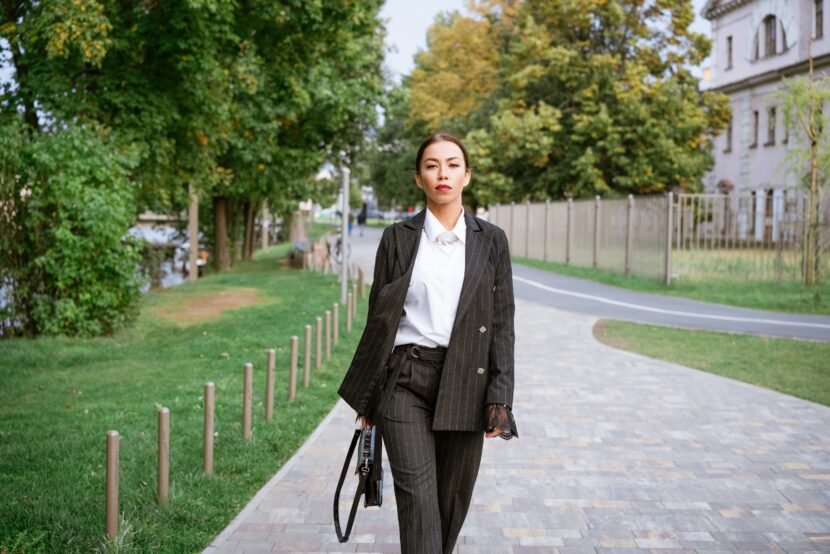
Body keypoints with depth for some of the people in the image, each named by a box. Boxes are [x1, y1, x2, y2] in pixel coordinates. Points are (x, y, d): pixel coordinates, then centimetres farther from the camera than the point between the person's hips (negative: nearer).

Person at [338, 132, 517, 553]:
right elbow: (379, 318, 6)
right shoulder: (397, 238, 3)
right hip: (405, 380, -1)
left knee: (452, 501, 10)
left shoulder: (491, 241, 4)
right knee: (417, 498, -9)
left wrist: (499, 398, -4)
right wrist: (367, 397, 7)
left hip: (465, 384, 2)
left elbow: (501, 322, 3)